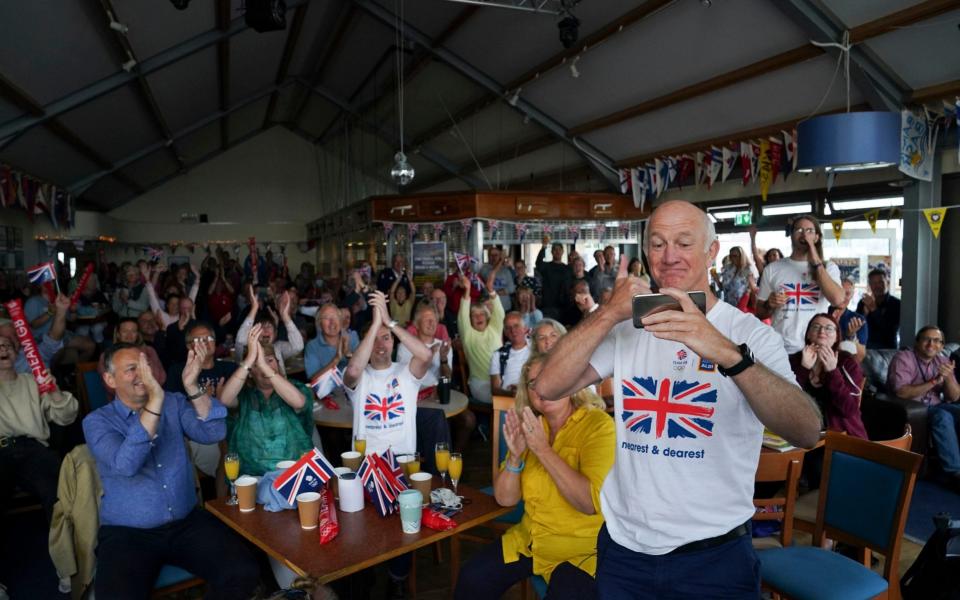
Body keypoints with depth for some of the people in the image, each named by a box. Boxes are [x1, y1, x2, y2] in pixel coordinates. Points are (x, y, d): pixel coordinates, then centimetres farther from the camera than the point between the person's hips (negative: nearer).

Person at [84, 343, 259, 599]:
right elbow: (125, 465, -22)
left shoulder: (174, 403, 6)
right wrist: (155, 400, -30)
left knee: (242, 573, -19)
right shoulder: (97, 421, -2)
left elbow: (213, 433, -11)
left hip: (187, 522, 2)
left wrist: (192, 387, -24)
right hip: (127, 532, -2)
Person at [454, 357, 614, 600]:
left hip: (582, 548, -5)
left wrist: (543, 449, -25)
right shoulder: (529, 426, 2)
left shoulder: (598, 425, -15)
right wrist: (515, 456, -16)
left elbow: (590, 502, -25)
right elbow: (505, 498, 1)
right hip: (530, 538, 5)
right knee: (472, 579, -7)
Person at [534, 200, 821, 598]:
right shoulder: (625, 327, 0)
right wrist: (608, 314, -24)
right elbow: (548, 387, -13)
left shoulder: (749, 333, -8)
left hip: (714, 554, -2)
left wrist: (728, 354, -40)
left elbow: (808, 432, -24)